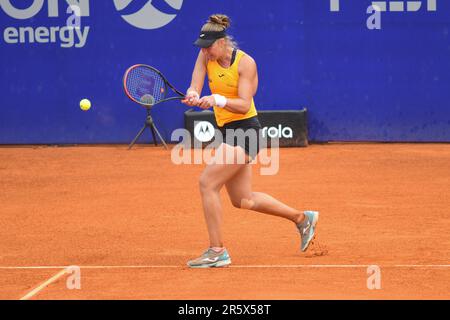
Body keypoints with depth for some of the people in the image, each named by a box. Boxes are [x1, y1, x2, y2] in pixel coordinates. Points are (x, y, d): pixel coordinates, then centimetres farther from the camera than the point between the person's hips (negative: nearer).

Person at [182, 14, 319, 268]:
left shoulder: (245, 63, -15)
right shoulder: (206, 57, 2)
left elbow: (244, 105, -22)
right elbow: (194, 87, -8)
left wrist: (218, 100, -38)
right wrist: (193, 97, -32)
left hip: (245, 131, -8)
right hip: (227, 130, 8)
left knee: (208, 183, -17)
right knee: (243, 200, 14)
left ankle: (217, 252, -9)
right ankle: (302, 218, 31)